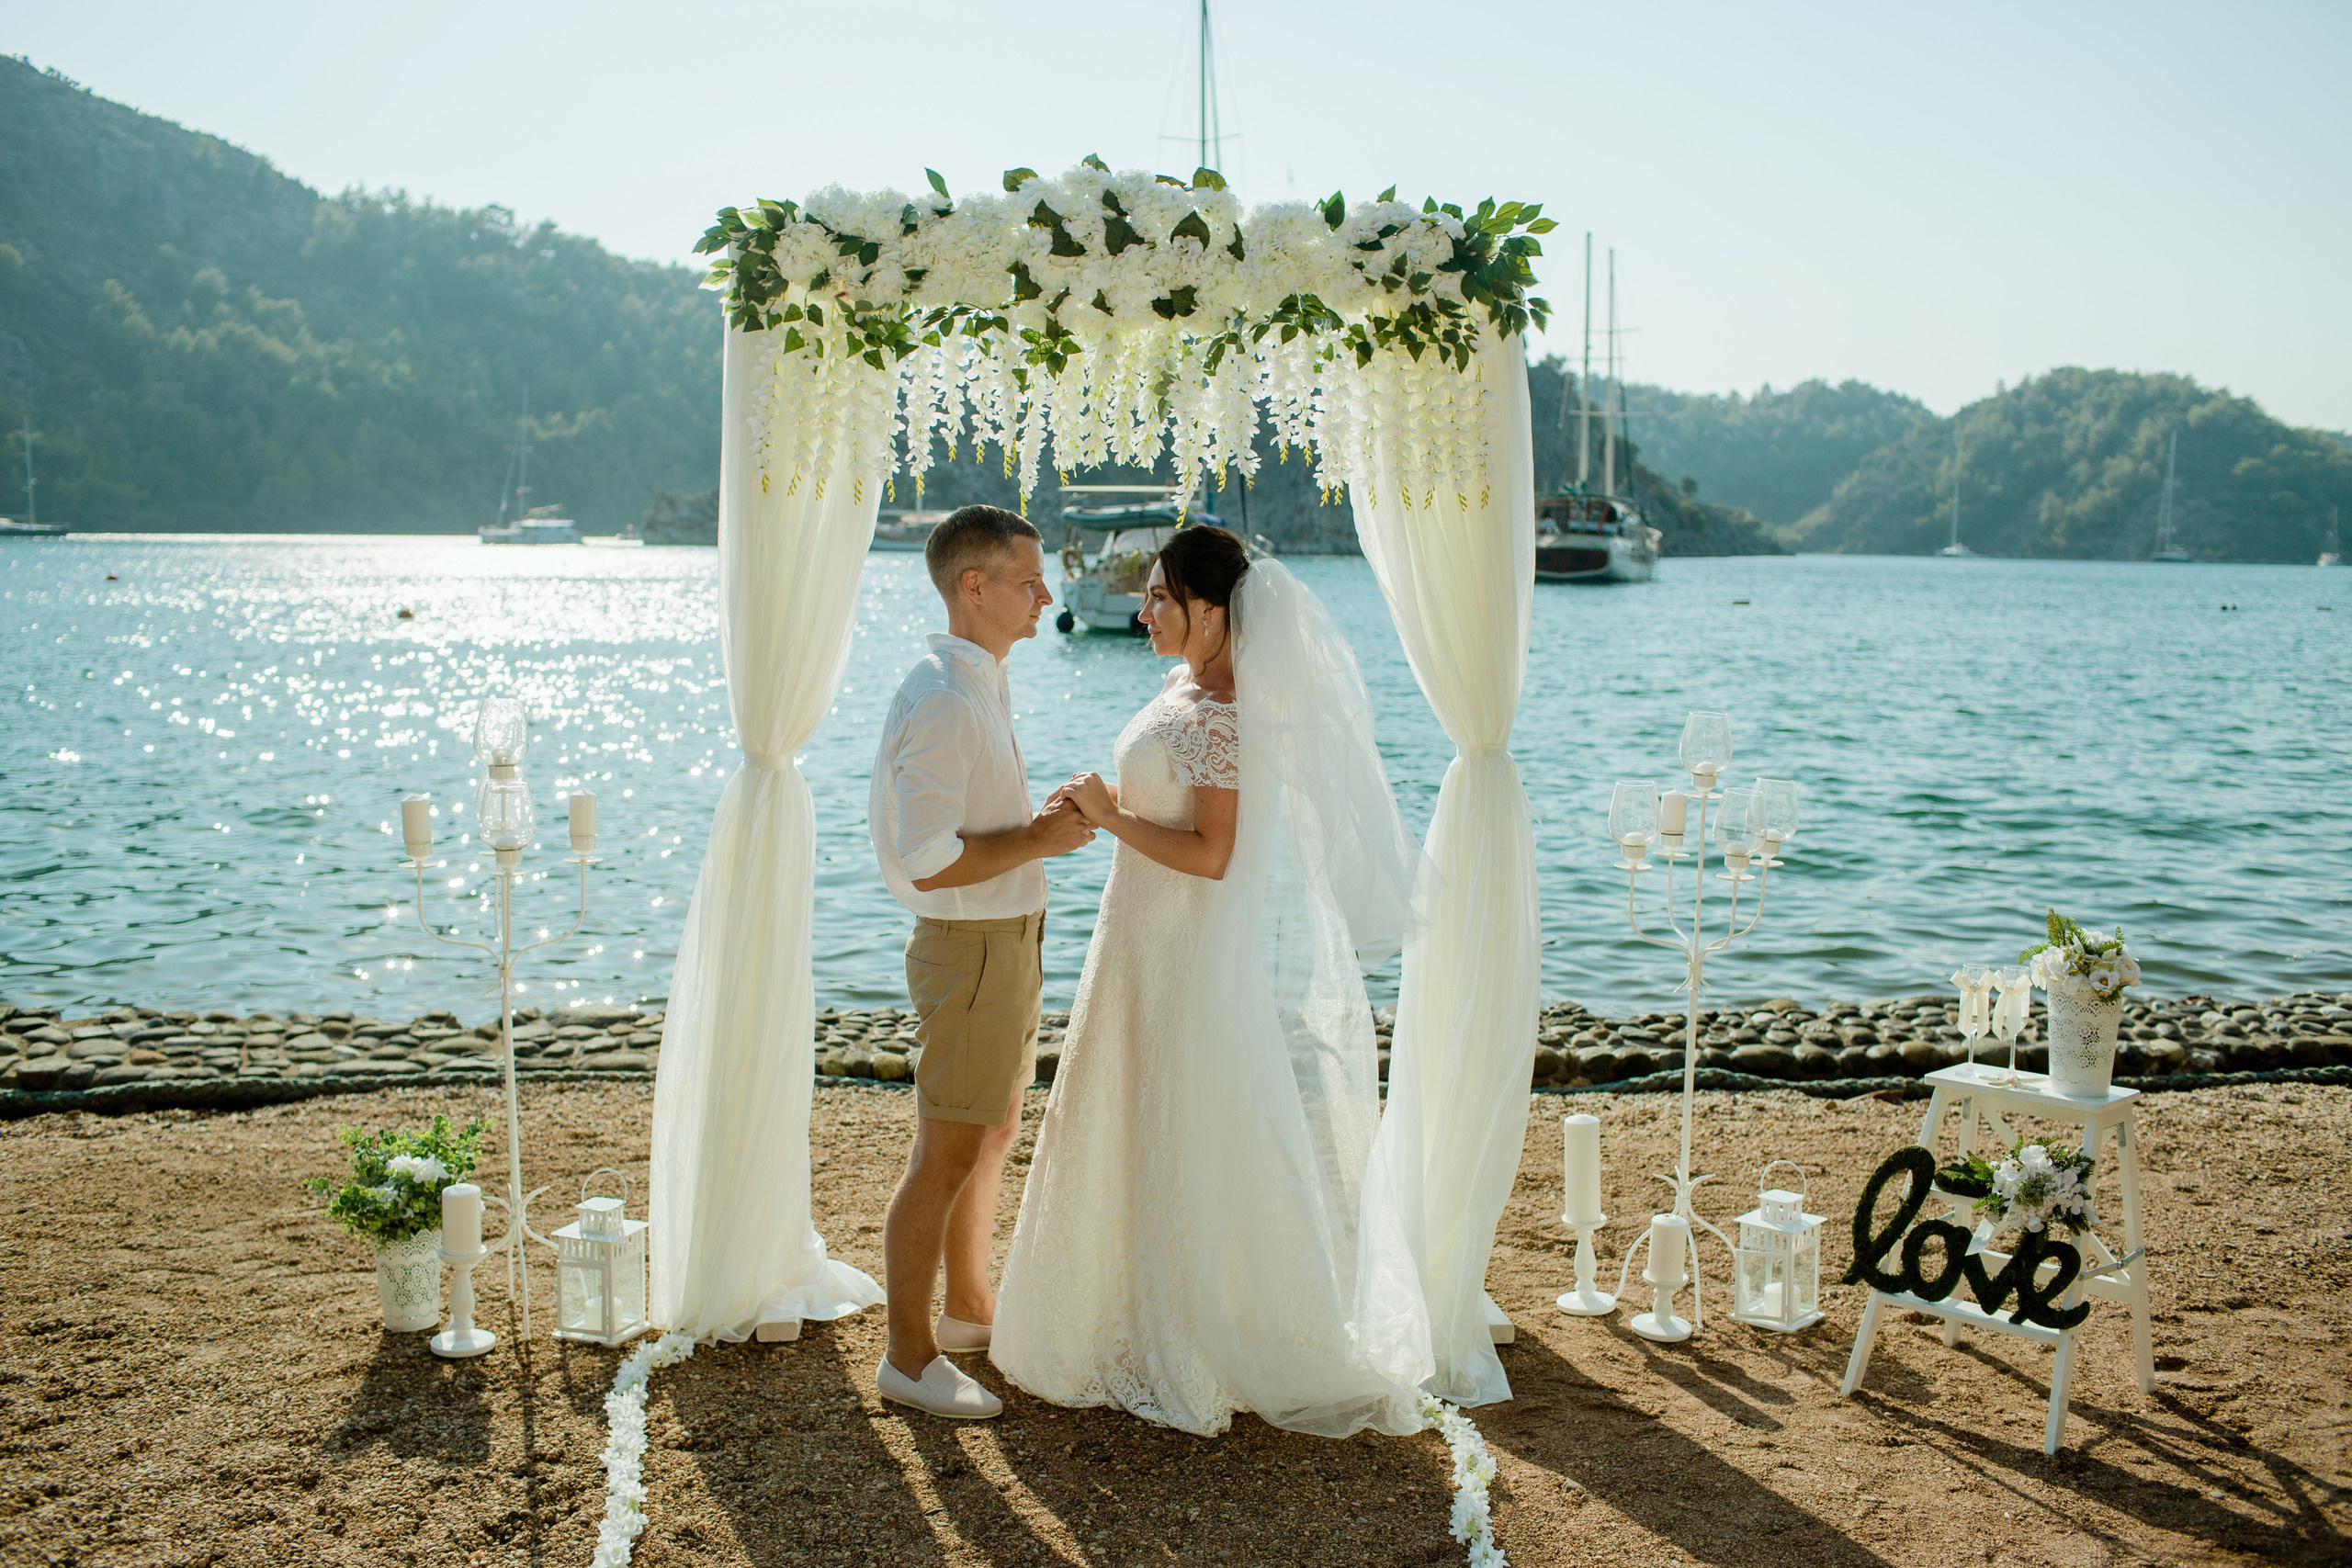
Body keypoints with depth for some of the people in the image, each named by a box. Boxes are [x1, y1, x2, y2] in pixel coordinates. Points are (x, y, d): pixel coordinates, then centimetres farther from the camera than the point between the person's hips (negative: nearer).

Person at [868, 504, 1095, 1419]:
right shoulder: (942, 705, -22)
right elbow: (930, 861, -27)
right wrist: (1038, 839, -19)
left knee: (993, 1136, 22)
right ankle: (909, 1357, 11)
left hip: (1010, 941, 10)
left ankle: (969, 1308, 38)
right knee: (945, 1155, -1)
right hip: (970, 947, -10)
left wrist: (1045, 823, 7)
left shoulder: (983, 690, 11)